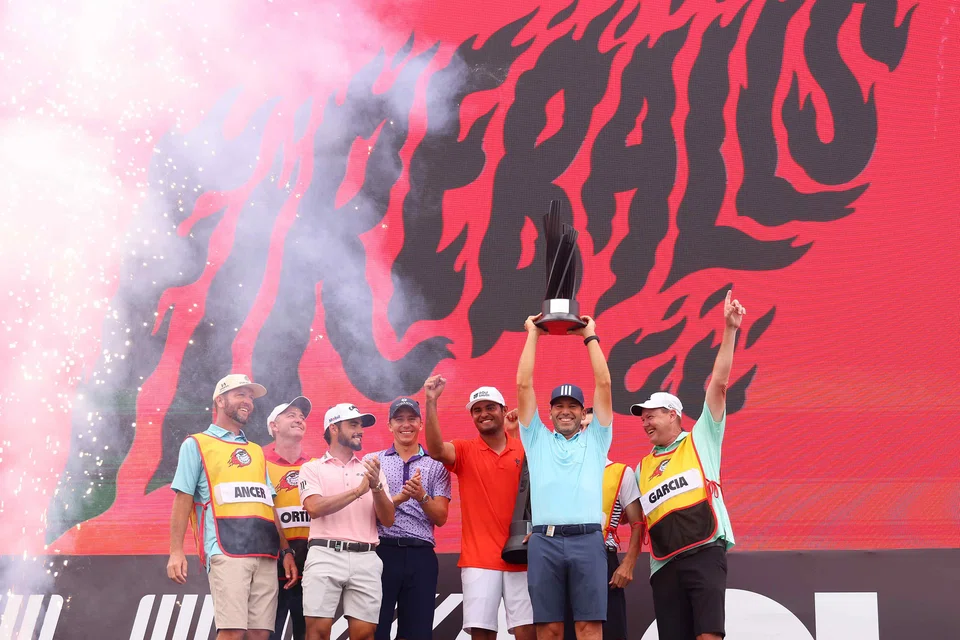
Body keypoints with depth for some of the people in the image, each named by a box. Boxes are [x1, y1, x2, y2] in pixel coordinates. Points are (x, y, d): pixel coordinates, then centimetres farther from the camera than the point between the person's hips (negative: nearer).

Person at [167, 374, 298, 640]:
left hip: (265, 553, 5)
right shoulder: (197, 445, 9)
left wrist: (285, 551, 12)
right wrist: (176, 551, -8)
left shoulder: (256, 452, 25)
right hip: (226, 551, -5)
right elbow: (183, 499, 2)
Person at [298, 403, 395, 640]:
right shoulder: (312, 468, 9)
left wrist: (376, 486, -8)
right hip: (325, 556, -3)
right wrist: (358, 490, -12)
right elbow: (315, 508, -10)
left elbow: (388, 520, 10)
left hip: (365, 559, 3)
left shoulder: (371, 470, 18)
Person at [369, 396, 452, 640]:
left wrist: (421, 496, -16)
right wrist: (400, 497, -18)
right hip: (382, 551, -1)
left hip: (421, 555, 1)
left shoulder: (436, 465, 10)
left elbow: (440, 518, 4)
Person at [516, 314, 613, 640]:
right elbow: (523, 384, 13)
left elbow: (604, 385, 11)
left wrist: (590, 337, 16)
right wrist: (533, 334, 16)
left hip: (587, 539, -1)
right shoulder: (537, 439, 19)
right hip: (545, 540, 1)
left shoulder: (595, 439, 18)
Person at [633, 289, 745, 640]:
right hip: (664, 564, 5)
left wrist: (729, 331, -4)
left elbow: (719, 383, 3)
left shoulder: (700, 440, 11)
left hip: (704, 553, -5)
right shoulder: (642, 468, 22)